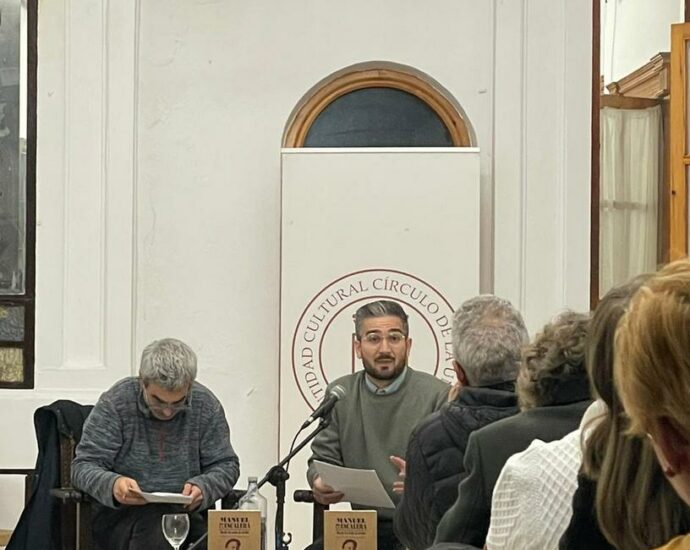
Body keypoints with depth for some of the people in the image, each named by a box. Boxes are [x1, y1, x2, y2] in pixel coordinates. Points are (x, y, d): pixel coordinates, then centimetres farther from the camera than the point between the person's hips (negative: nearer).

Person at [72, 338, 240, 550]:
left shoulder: (206, 406, 2)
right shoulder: (114, 404, -5)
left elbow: (226, 465, 8)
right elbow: (83, 466, -4)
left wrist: (202, 487, -16)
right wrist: (112, 485, -29)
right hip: (121, 515, -2)